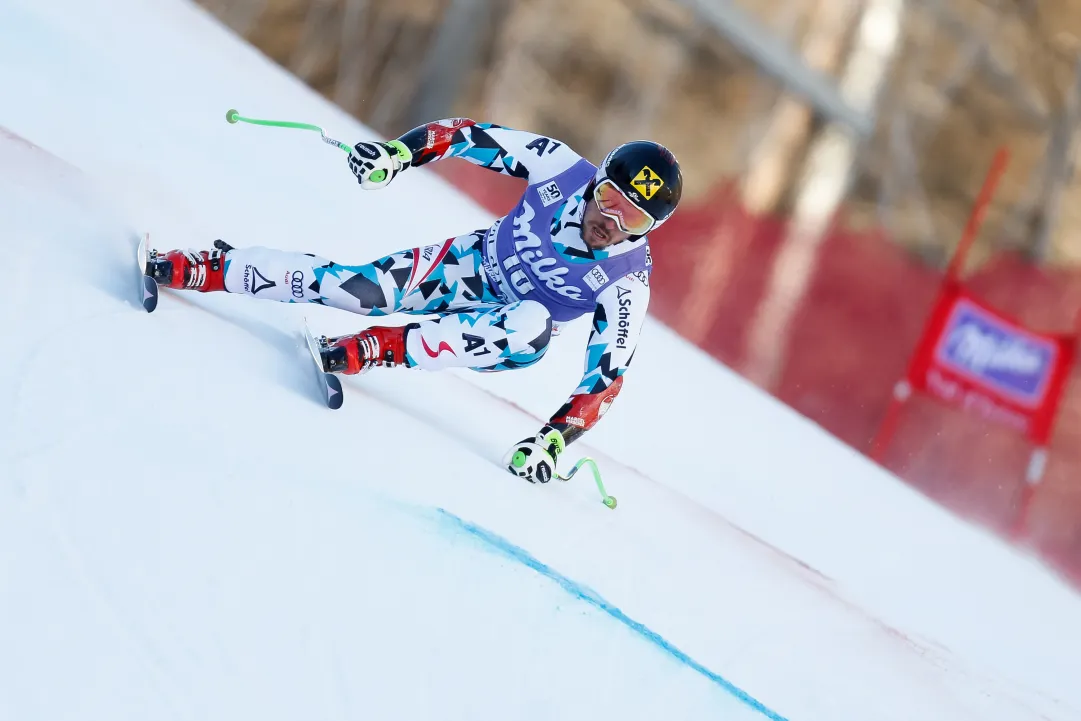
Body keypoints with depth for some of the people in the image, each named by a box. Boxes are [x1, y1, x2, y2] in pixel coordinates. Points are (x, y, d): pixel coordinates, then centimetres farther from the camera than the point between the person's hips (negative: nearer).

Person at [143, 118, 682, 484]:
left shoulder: (625, 283, -27)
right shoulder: (563, 168, -21)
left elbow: (607, 375, -25)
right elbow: (474, 136, -12)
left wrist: (555, 440, -35)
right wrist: (399, 153, -25)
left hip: (512, 332, -2)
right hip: (472, 264, 2)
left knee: (531, 327, -38)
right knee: (362, 289, -21)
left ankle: (368, 351, -36)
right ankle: (198, 269, -10)